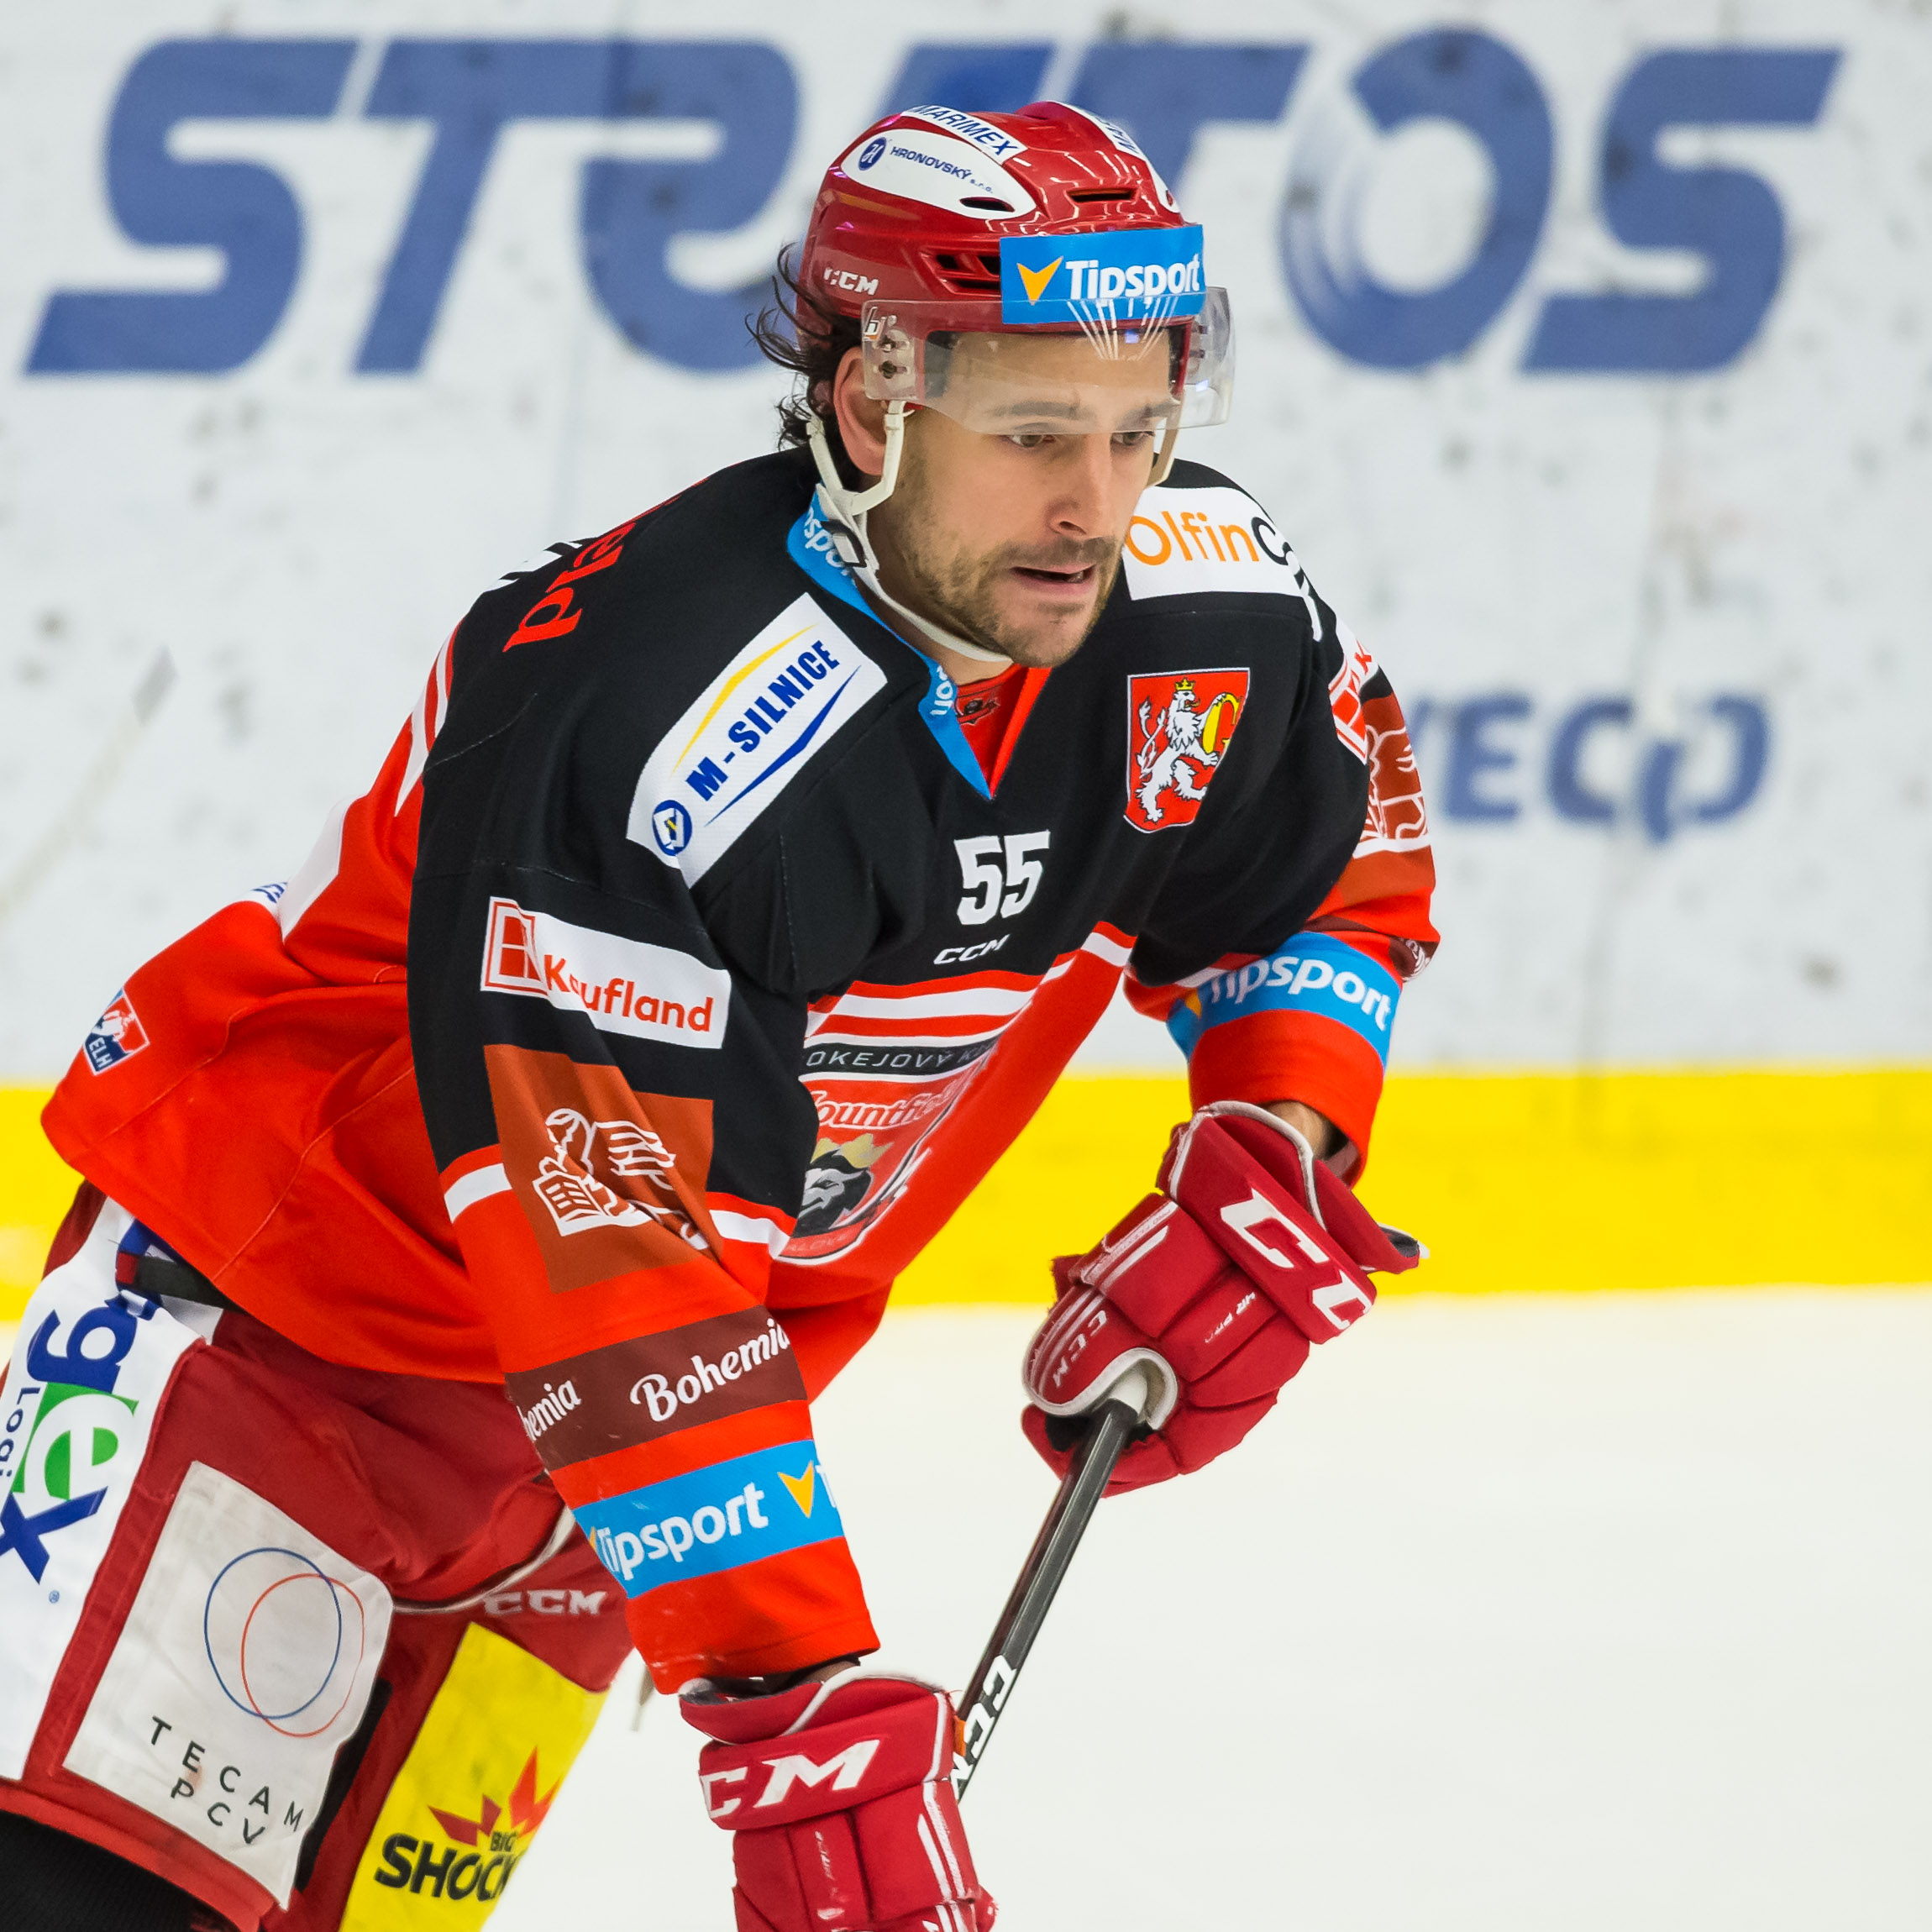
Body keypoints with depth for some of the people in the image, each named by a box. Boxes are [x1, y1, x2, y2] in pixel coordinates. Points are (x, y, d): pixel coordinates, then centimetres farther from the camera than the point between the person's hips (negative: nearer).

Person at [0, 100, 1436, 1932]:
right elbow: (611, 1286, -36)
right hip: (265, 1288, -6)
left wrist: (1266, 1173, -7)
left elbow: (1348, 871, 11)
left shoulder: (1208, 611, -13)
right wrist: (806, 1719, -40)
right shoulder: (647, 720, -35)